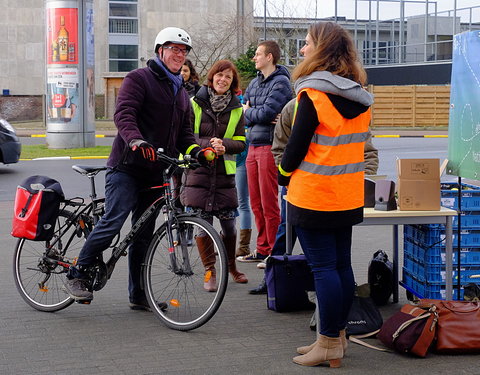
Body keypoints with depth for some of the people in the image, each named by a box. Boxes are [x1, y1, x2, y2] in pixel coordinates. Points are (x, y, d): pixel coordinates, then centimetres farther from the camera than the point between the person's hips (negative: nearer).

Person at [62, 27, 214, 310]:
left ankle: (138, 294, 14)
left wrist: (198, 151, 2)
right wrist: (135, 140, -35)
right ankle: (77, 275, -4)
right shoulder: (140, 79, -1)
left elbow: (184, 133, 23)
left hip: (155, 172, 7)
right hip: (127, 167, -7)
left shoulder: (181, 93, 22)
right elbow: (124, 114, -16)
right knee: (113, 222, -17)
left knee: (144, 233, 9)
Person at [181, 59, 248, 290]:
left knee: (229, 224, 5)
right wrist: (207, 144, -20)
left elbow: (241, 142, 4)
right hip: (197, 170, -2)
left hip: (224, 174, 2)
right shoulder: (194, 103, -1)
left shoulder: (236, 110, 8)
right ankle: (209, 272, 12)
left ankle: (231, 266, 29)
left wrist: (223, 144, -17)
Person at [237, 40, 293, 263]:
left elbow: (266, 112, -18)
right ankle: (262, 249, 20)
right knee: (256, 203, 11)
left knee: (269, 203, -3)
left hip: (270, 146, -8)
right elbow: (245, 116, 11)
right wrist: (258, 116, -9)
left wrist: (249, 111, 0)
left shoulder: (281, 82, -8)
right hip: (253, 146, 8)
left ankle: (272, 251, 5)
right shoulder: (254, 83, 16)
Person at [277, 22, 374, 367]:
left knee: (323, 268, -3)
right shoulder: (359, 96, 7)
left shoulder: (313, 95, -15)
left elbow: (296, 145, -14)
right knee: (342, 265, 12)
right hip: (348, 196, 7)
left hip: (313, 196, -7)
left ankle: (329, 345, 1)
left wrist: (284, 174, 5)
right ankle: (338, 336, 21)